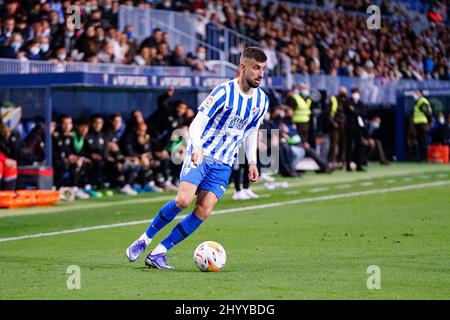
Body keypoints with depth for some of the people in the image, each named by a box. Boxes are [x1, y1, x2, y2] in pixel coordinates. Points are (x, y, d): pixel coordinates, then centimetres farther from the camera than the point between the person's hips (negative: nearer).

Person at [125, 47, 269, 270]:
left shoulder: (262, 100, 6)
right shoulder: (224, 91, -13)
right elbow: (197, 123, -17)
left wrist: (252, 162, 14)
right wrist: (197, 148, -34)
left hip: (223, 165, 5)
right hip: (200, 155, -5)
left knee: (204, 211, -10)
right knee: (183, 199, -24)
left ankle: (158, 253, -4)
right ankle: (144, 240, -4)